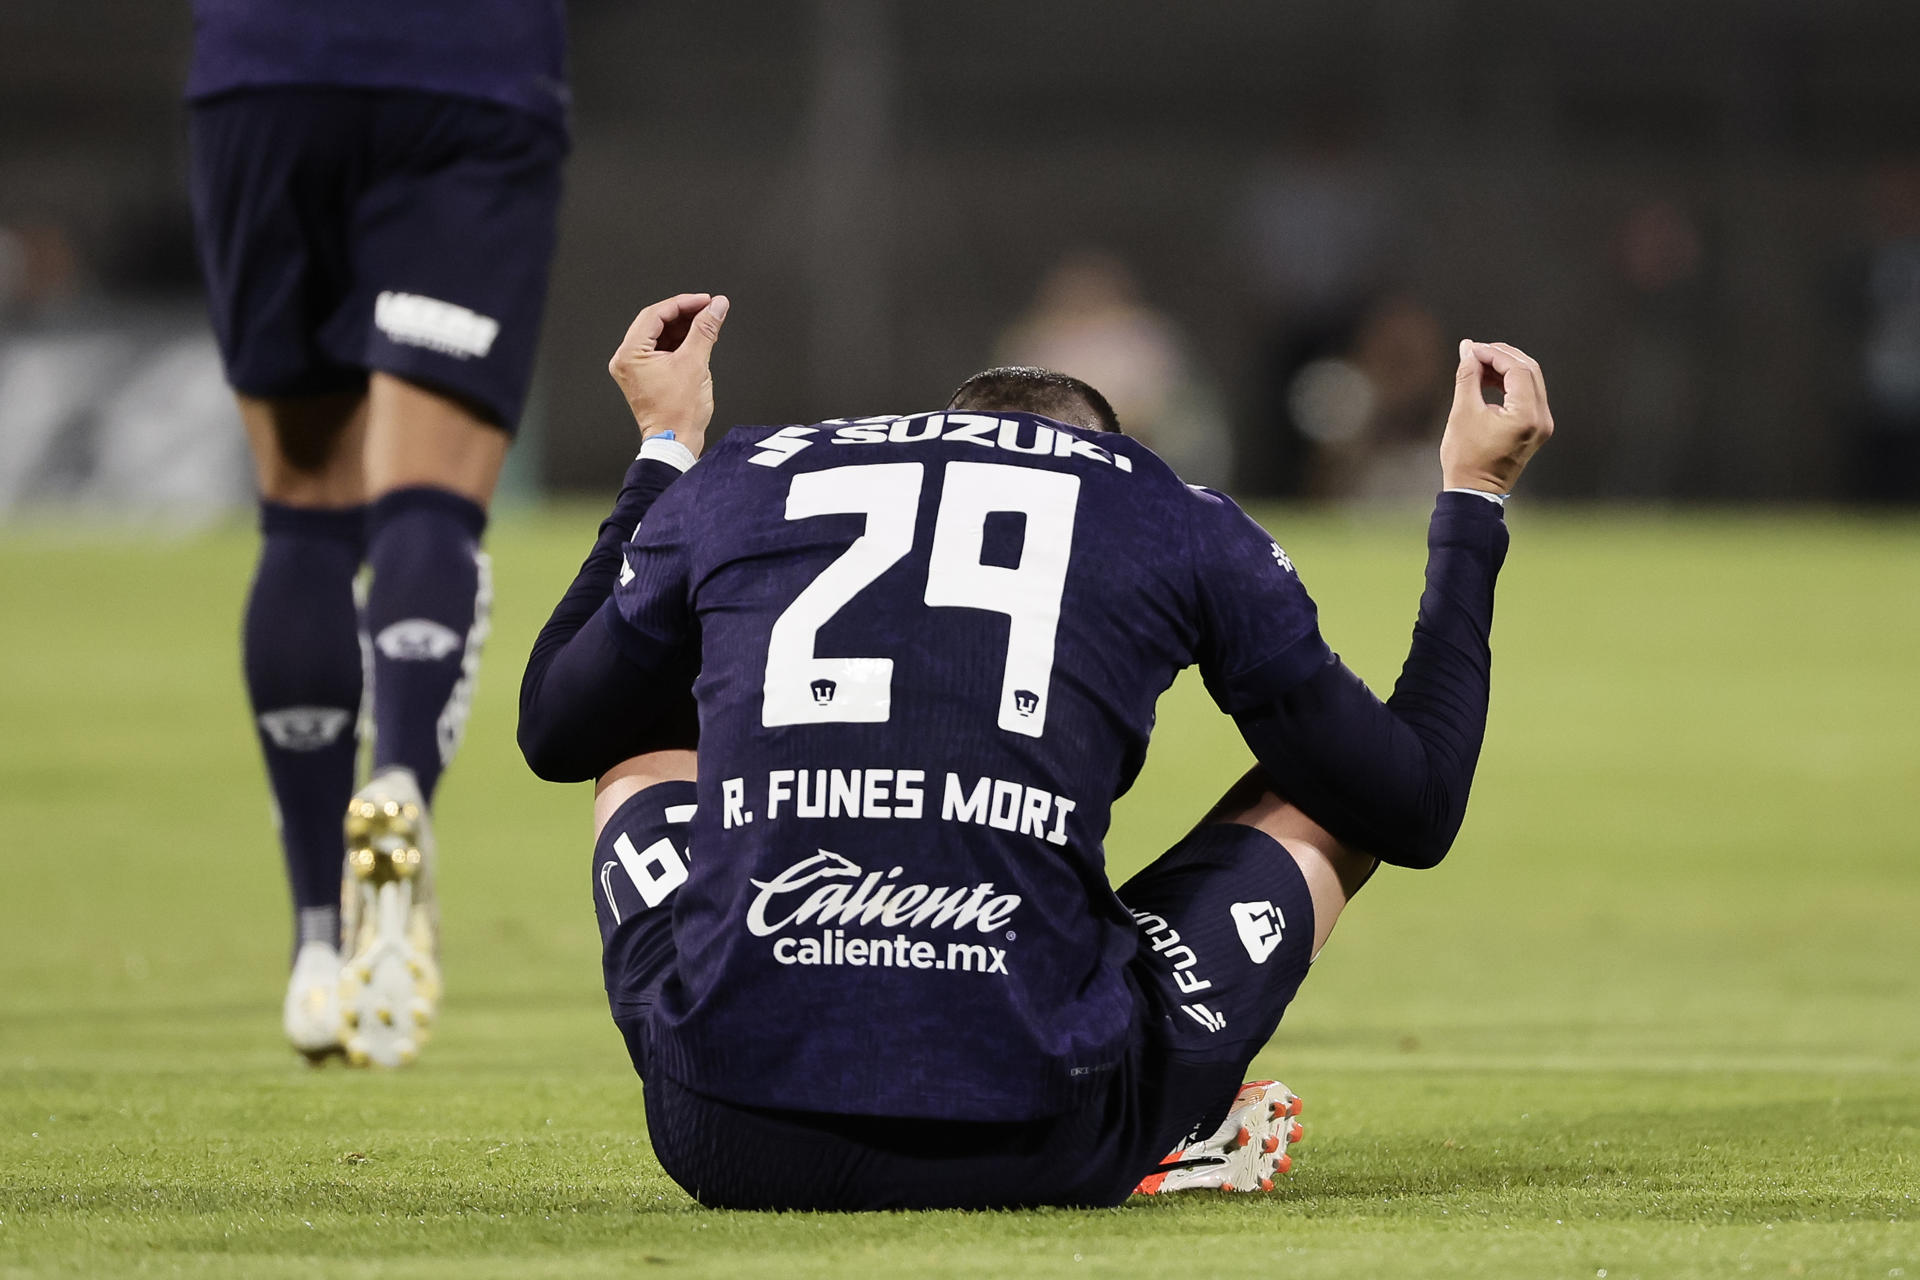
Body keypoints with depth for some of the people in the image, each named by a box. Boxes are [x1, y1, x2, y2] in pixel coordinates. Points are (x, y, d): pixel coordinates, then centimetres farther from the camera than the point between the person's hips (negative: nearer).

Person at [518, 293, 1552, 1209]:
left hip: (730, 1139, 2)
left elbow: (555, 729, 36)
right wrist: (1472, 503, 35)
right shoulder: (1176, 522, 12)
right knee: (1332, 786, 24)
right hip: (1032, 1147, -2)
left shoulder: (736, 483, 17)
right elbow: (1414, 810, 22)